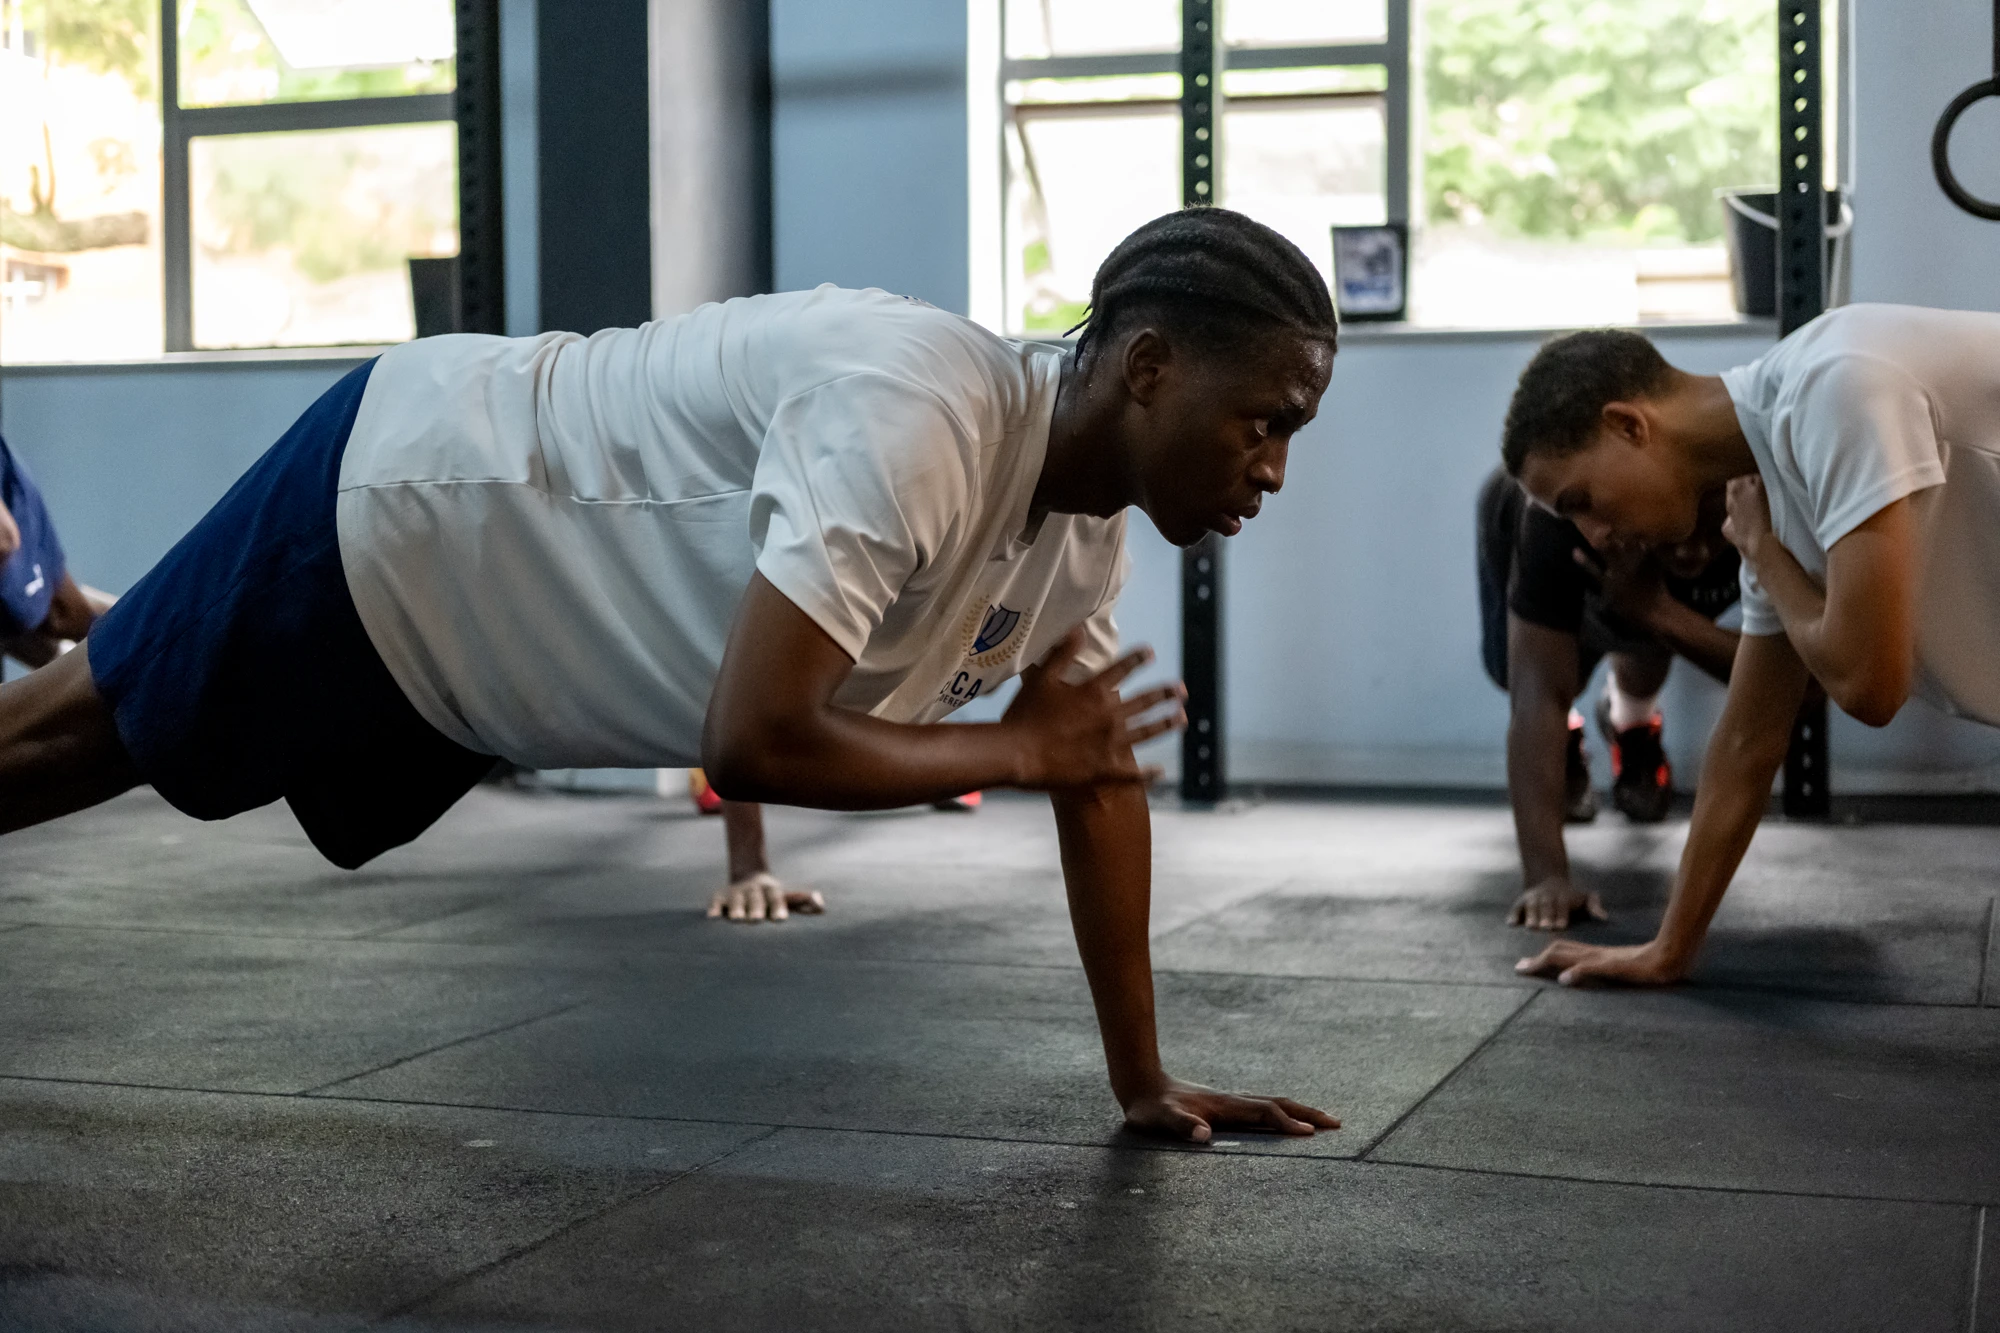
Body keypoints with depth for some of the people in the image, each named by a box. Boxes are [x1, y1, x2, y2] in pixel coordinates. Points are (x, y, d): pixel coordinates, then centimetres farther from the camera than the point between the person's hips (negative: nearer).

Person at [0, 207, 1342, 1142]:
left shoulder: (1088, 524, -10)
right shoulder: (915, 421, -39)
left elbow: (1104, 774, 0)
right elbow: (752, 742, -42)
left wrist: (1143, 1076, 0)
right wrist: (1015, 746, -28)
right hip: (396, 494, -8)